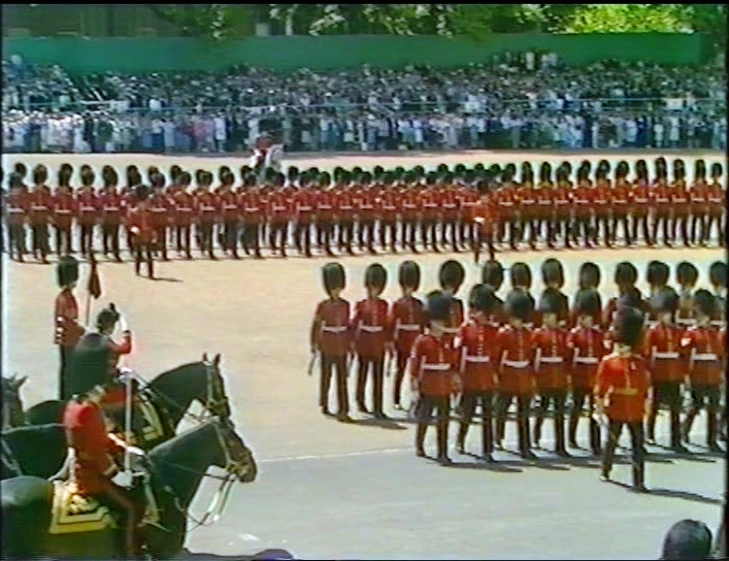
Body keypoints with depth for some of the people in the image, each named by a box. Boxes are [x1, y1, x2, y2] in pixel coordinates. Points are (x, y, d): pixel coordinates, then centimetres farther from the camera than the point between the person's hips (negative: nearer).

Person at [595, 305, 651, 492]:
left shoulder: (640, 363, 4)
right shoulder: (608, 362, -3)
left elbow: (646, 386, 9)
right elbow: (600, 388, -3)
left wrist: (645, 406, 6)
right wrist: (600, 410, -7)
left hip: (635, 411, 2)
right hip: (615, 410, -2)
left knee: (638, 446, -1)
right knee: (611, 441, 13)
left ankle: (639, 481, 0)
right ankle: (605, 470, 35)